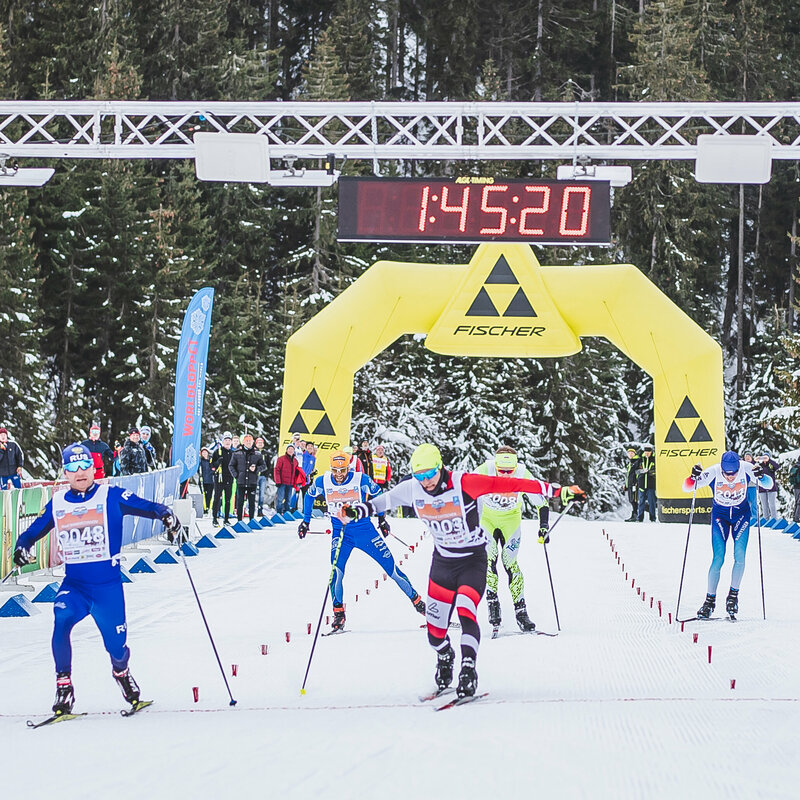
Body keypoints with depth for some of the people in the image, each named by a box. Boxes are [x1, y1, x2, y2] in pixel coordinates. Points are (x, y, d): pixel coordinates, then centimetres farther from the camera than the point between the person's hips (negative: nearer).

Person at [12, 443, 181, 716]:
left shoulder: (111, 496, -4)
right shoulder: (57, 503, 5)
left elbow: (147, 507, -7)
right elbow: (33, 531, 16)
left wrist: (165, 514, -27)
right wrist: (22, 547, -4)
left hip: (108, 584, -1)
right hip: (74, 584, 1)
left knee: (116, 645, 0)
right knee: (62, 620, -28)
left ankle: (121, 672, 37)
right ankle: (63, 686, -16)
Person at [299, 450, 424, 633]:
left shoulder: (361, 480, -13)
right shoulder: (322, 482, -8)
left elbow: (377, 494, 7)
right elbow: (309, 495, 14)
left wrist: (382, 519, 12)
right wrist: (306, 521, 19)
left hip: (364, 529, -1)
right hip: (340, 533, 1)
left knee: (391, 568, -1)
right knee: (336, 571, -20)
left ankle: (417, 602, 12)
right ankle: (338, 614, -4)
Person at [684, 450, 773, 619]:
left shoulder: (746, 469, -22)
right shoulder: (713, 473, -25)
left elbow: (769, 484, -17)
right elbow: (687, 488, -23)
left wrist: (761, 477, -39)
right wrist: (693, 478, -45)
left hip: (741, 515, 1)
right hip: (720, 516, -1)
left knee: (739, 556, -13)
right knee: (718, 559, -11)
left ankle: (733, 595, 5)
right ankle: (710, 600, 1)